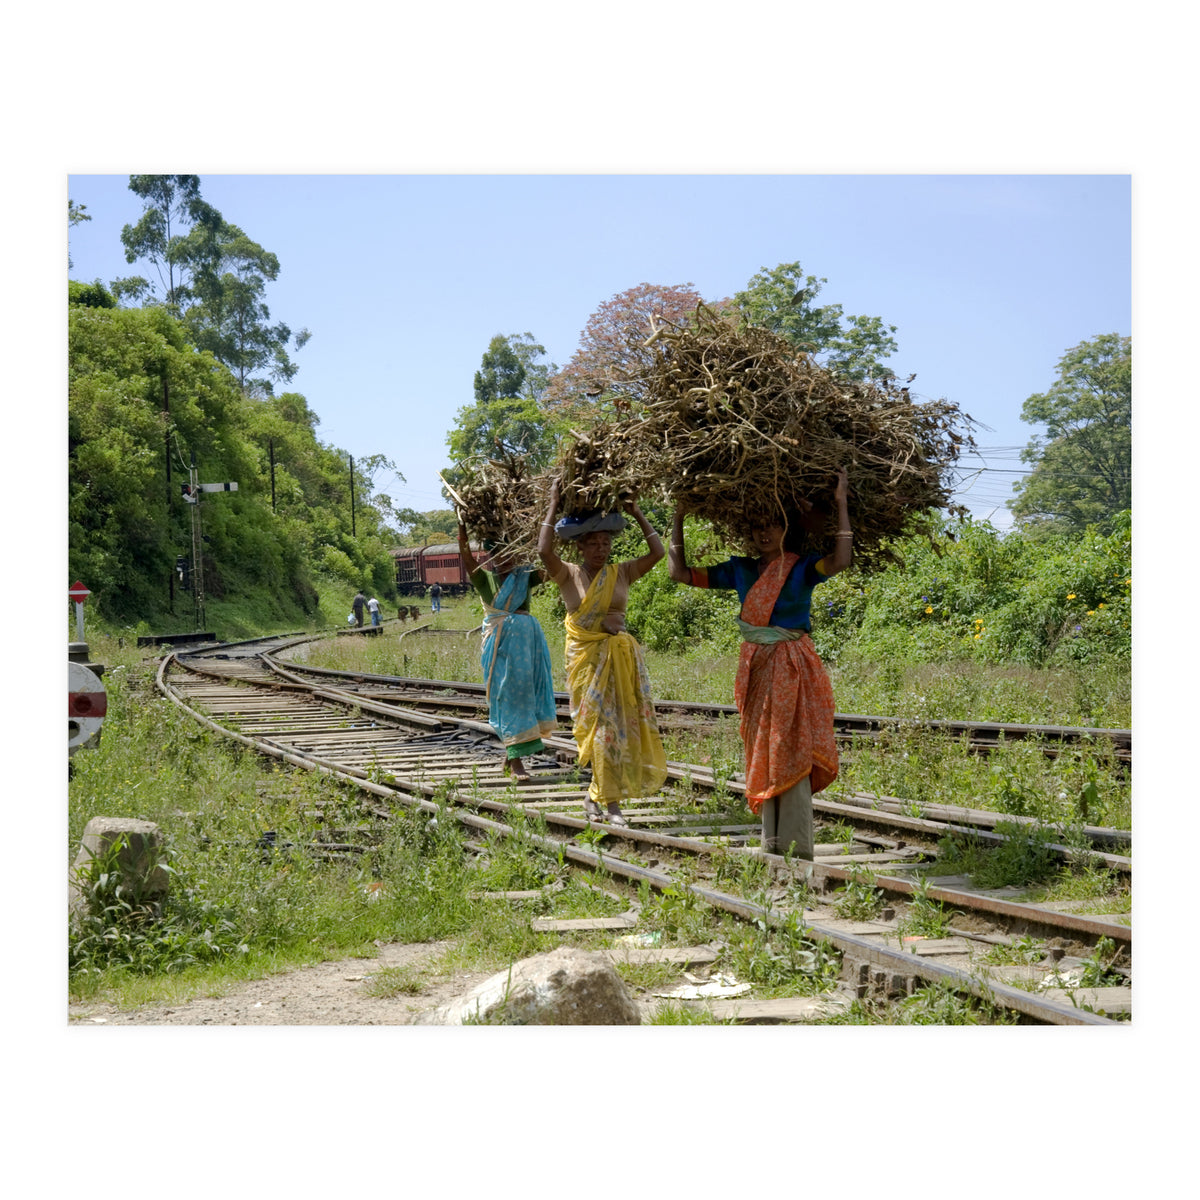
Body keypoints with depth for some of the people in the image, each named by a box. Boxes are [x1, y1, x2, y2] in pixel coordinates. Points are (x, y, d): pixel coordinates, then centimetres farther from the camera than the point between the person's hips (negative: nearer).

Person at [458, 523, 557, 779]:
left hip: (528, 638, 3)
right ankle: (515, 760, -4)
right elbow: (465, 554, -7)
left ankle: (512, 754, 17)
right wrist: (462, 523, -16)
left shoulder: (525, 575, 9)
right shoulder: (485, 579, 5)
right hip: (500, 641, -3)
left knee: (528, 690, 3)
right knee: (508, 693, -4)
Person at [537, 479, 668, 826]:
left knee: (623, 724, 2)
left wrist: (637, 514, 0)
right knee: (601, 724, -2)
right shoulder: (568, 575, -3)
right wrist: (553, 507, -14)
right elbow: (544, 550, -19)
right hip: (586, 657, -3)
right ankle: (611, 803, 6)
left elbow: (657, 552, 0)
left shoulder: (621, 573, 5)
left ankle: (596, 796, 14)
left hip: (621, 654, 3)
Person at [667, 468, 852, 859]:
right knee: (763, 757, 9)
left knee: (791, 754, -10)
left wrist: (841, 505, -22)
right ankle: (771, 845, 17)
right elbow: (680, 571, 13)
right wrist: (678, 517, 11)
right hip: (755, 668, 5)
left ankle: (796, 849, -9)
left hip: (793, 668, -5)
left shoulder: (802, 568, -4)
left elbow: (839, 561, -25)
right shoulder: (740, 571, 10)